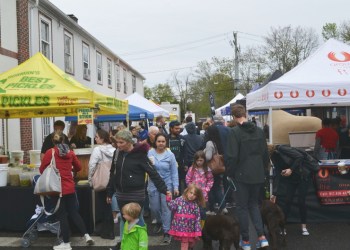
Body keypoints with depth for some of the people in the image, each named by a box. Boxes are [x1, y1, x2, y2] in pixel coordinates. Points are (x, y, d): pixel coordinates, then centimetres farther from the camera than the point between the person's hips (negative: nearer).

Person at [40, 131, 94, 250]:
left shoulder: (50, 153, -8)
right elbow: (78, 167, 16)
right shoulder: (70, 152, 5)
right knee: (74, 213, 17)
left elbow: (42, 170, -2)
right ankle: (87, 236, 14)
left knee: (62, 216, 5)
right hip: (70, 188, 4)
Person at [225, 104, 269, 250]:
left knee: (242, 207, 9)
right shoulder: (259, 131, 4)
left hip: (242, 176, -5)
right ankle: (261, 236, 8)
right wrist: (264, 171, 19)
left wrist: (229, 173, -2)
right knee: (254, 204, 20)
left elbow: (231, 156, -17)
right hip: (258, 176, 5)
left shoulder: (235, 132, -14)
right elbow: (265, 154, 9)